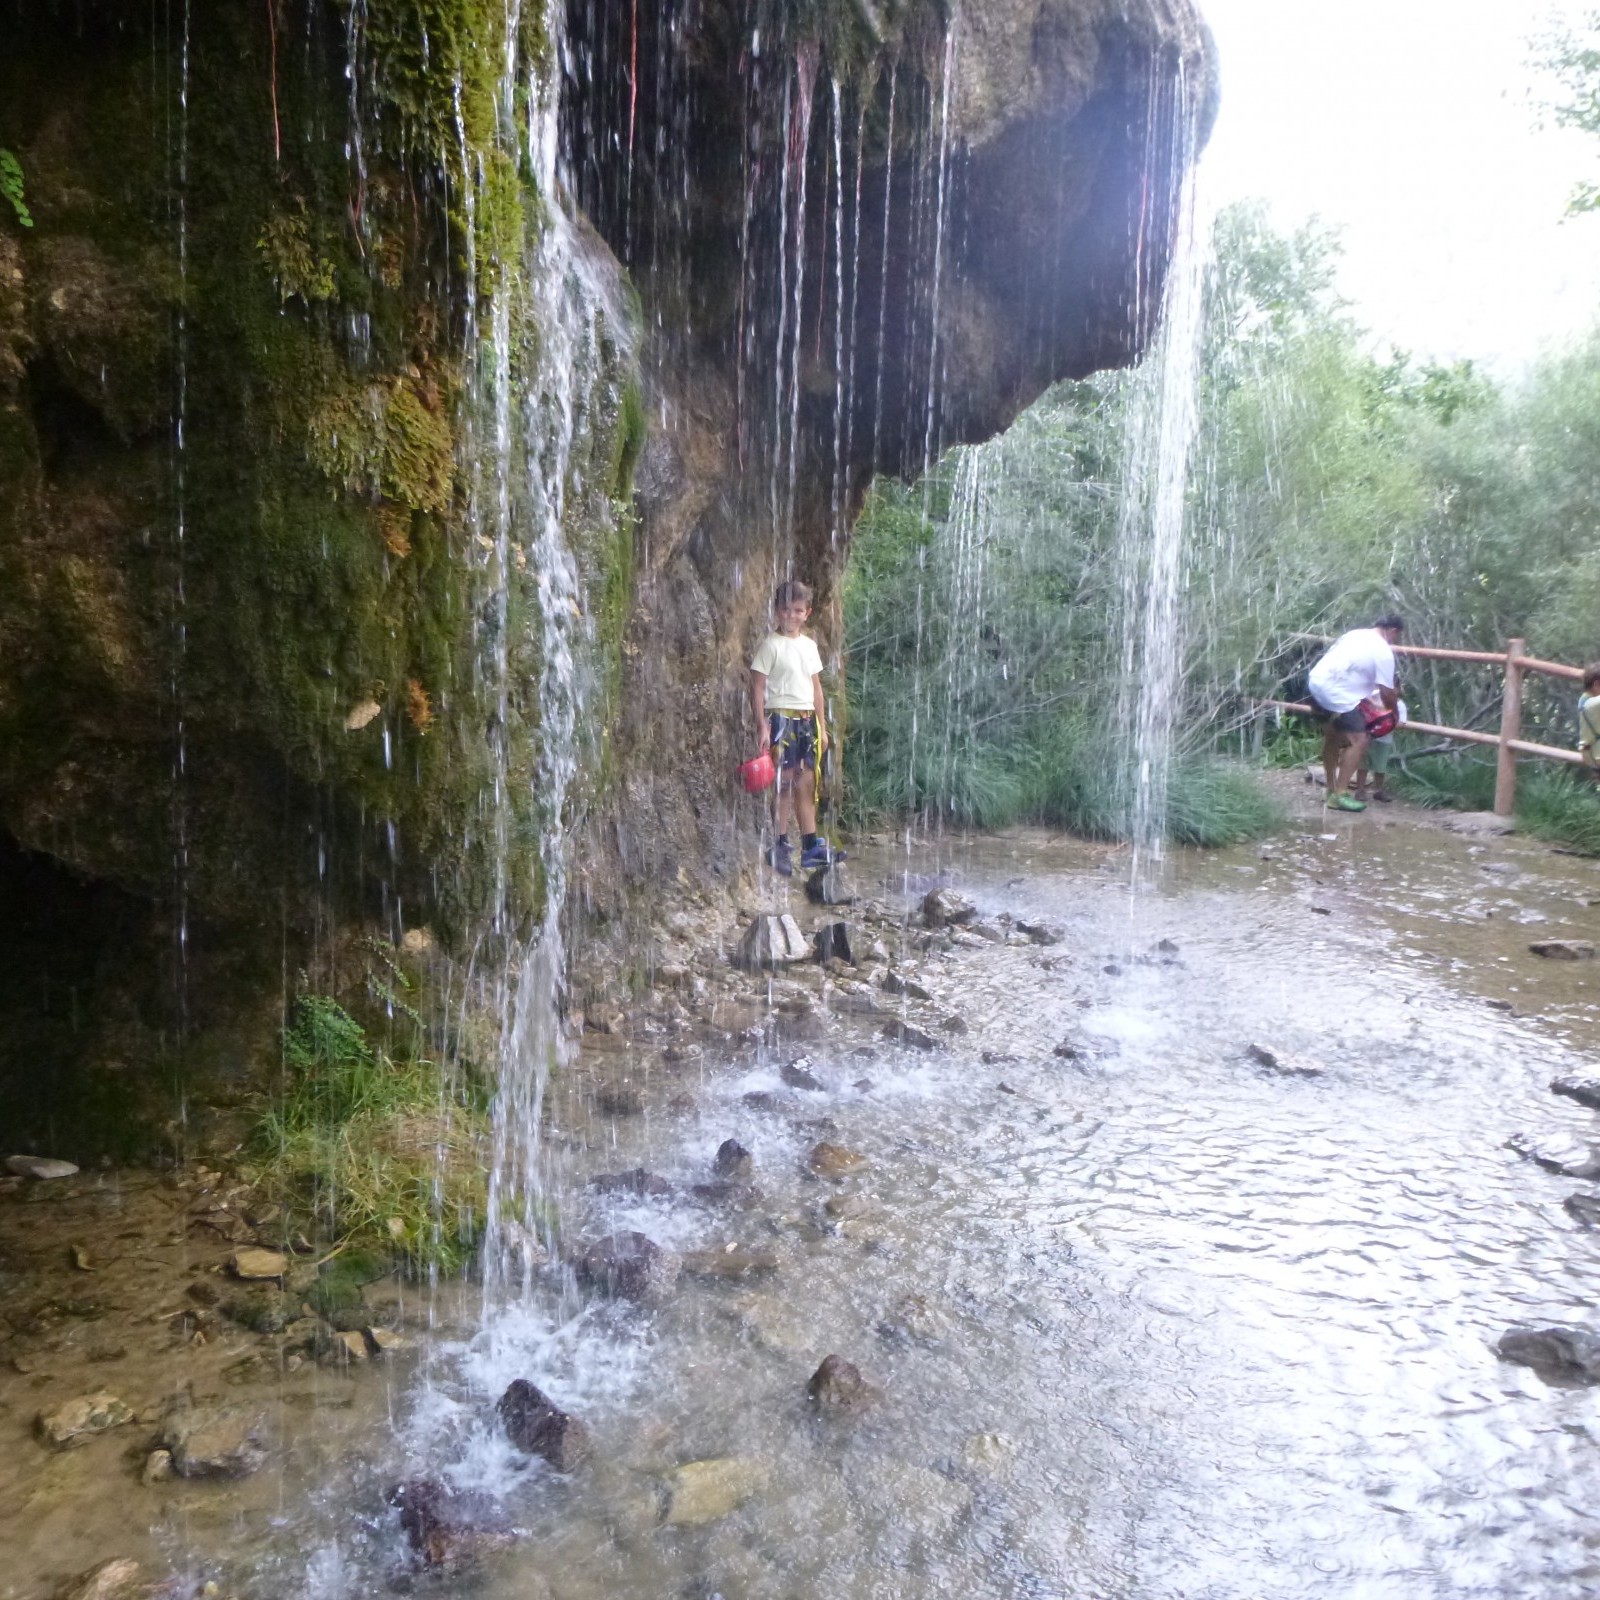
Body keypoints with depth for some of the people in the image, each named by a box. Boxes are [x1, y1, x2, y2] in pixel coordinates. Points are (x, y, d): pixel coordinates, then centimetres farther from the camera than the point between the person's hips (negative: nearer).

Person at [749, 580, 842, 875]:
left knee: (807, 781, 8)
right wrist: (763, 726, -15)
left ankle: (811, 845, 14)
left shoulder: (809, 645, 12)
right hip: (781, 717, -6)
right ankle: (780, 846, 5)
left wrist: (822, 725, 14)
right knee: (785, 782, -4)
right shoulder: (771, 644, -6)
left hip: (807, 718, 6)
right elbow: (757, 687, -9)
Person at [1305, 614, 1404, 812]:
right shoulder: (1383, 651, -4)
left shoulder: (1356, 634, 19)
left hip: (1315, 682, 9)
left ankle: (1332, 789, 32)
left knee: (1333, 737, 24)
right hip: (1334, 694, -9)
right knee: (1358, 741, -6)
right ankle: (1339, 795, -8)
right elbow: (1386, 692, -4)